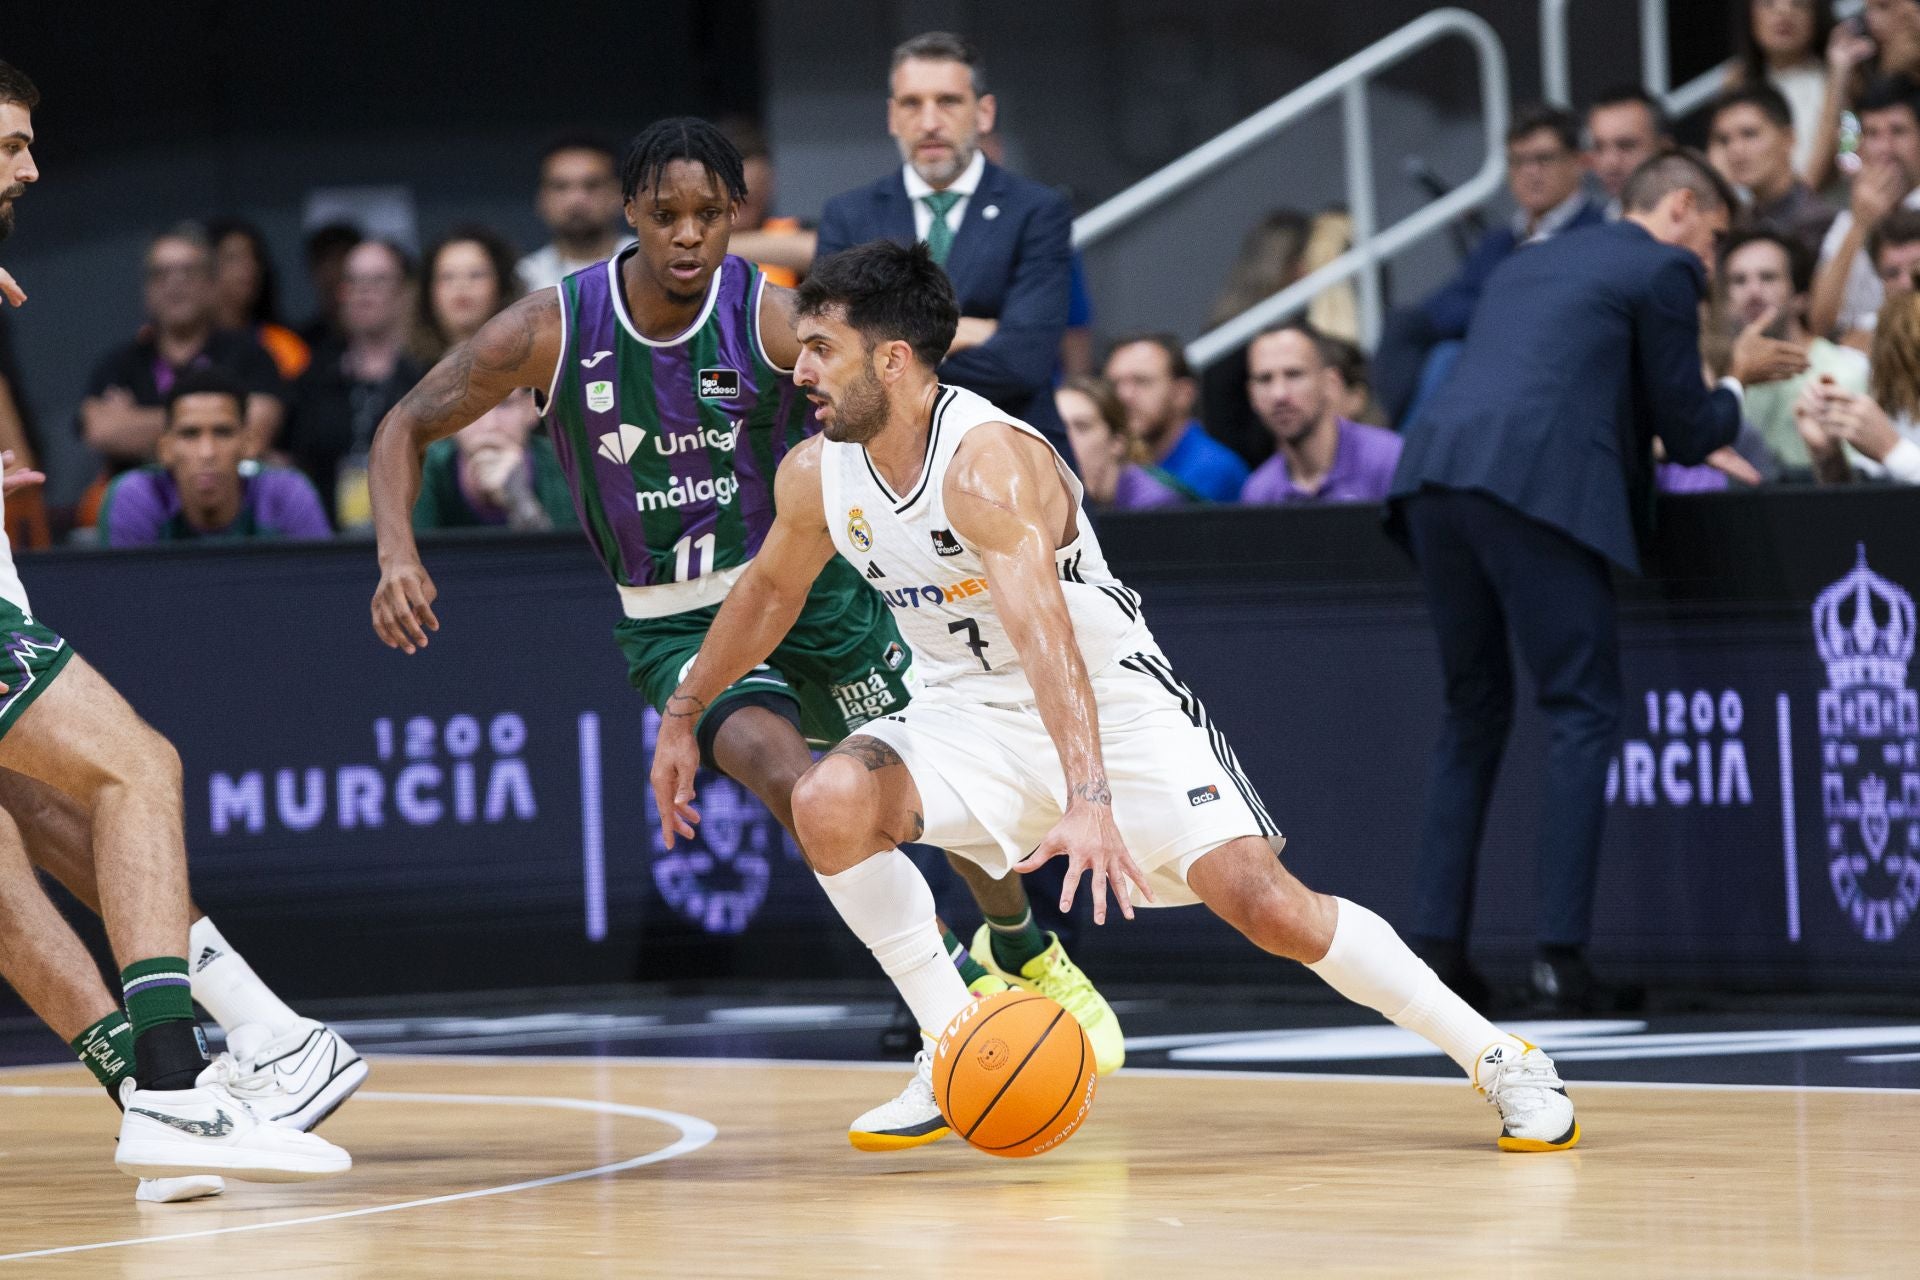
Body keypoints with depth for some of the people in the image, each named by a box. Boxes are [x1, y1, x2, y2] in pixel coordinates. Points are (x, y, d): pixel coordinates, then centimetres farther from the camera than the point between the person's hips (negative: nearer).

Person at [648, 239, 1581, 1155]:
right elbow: (770, 588, 17)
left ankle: (1499, 1058, -3)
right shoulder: (816, 475, -6)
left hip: (1112, 702, -6)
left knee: (1261, 900, -18)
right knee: (829, 804, -22)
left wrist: (1088, 801, -52)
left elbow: (1043, 634, -42)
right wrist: (682, 715, 22)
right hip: (974, 716, 6)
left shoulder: (987, 460, -29)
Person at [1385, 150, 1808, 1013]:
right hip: (1533, 486, -7)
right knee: (1584, 712, -2)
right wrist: (1739, 382, 29)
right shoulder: (1664, 271, 9)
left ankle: (1437, 940, 10)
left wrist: (1688, 446, 42)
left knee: (1474, 712, 17)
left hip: (1433, 472, 7)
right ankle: (1562, 953, -10)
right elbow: (1687, 430, 10)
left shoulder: (1528, 264, 32)